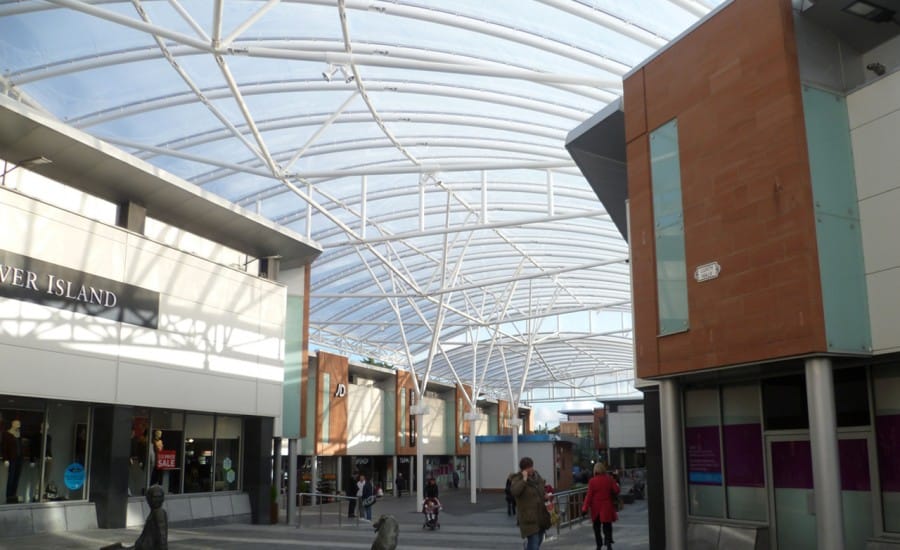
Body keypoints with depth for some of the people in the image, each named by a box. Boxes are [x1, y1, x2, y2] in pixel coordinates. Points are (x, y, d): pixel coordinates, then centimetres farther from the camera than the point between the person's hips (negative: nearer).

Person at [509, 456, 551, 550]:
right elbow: (514, 491, -33)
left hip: (541, 515, 7)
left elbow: (543, 489, 24)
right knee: (533, 541, -13)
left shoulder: (536, 476, 8)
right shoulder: (517, 479, -12)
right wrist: (524, 479, -31)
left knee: (539, 540, 20)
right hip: (529, 517, -7)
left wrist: (546, 496, 3)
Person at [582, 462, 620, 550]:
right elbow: (616, 490, -5)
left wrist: (585, 508, -9)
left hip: (596, 507, 0)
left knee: (597, 526, 15)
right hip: (607, 507, 1)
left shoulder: (592, 481, -10)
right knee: (607, 526, 6)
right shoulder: (609, 479, -6)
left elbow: (589, 495, -11)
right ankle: (608, 542, -14)